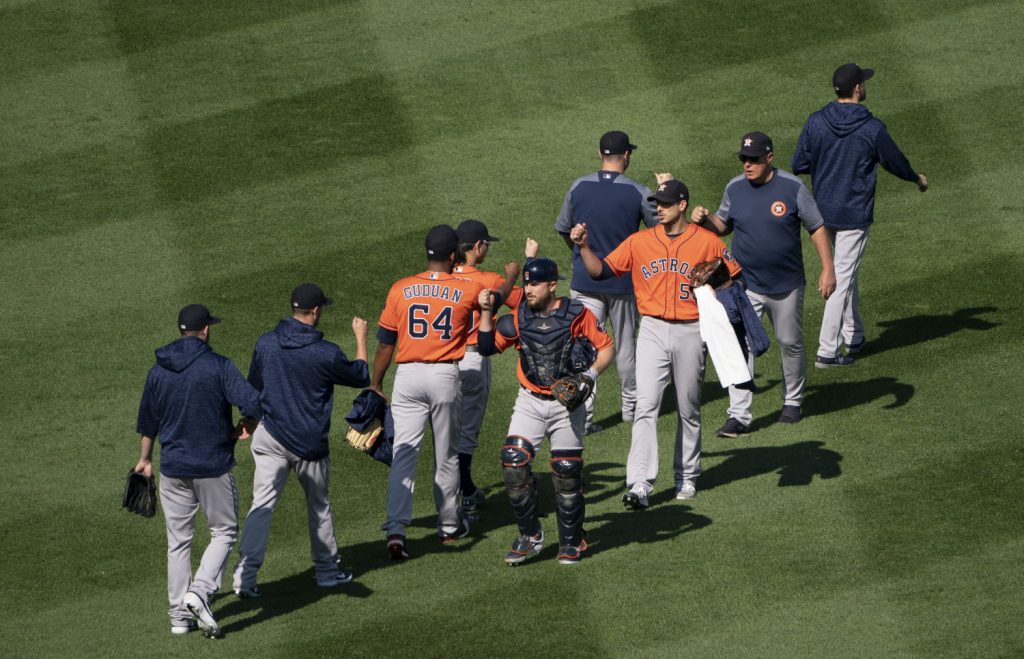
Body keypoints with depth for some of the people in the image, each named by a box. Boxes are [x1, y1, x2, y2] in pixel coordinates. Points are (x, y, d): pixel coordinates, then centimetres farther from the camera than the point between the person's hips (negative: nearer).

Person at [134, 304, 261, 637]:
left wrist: (146, 459, 28)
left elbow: (147, 420, 13)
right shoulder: (218, 366, -12)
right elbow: (253, 402, -21)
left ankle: (179, 614, 13)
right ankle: (199, 591, -12)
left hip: (172, 468, 4)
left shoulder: (158, 371, 2)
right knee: (224, 532, 9)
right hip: (214, 466, -4)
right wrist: (246, 426, 1)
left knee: (178, 541, 12)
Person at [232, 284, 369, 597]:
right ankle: (327, 569, 30)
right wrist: (361, 338, 17)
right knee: (319, 506, 17)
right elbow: (361, 376, 2)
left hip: (269, 437, 2)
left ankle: (245, 574, -11)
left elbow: (253, 386, 9)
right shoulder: (326, 353, -14)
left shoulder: (265, 343, -4)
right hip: (309, 442, -2)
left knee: (262, 505, 0)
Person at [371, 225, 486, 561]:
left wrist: (376, 385, 14)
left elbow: (385, 343, 4)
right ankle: (449, 526, 28)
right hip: (445, 376, 0)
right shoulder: (468, 290, -3)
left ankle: (396, 530, -16)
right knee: (446, 456, 15)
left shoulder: (401, 290, -1)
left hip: (408, 377, 0)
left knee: (403, 455, -3)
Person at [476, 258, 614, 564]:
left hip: (567, 404, -3)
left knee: (567, 472, 1)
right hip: (530, 402, 3)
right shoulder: (518, 318, 2)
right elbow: (487, 346, 7)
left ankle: (571, 542, 18)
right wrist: (486, 312, -4)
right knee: (513, 463, -12)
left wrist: (592, 374, -18)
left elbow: (606, 346, -3)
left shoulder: (576, 315, -8)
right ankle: (530, 536, 2)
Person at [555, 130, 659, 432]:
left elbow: (564, 229, 9)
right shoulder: (639, 192, -10)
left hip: (585, 281, 1)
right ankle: (631, 405, 29)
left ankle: (583, 414, -7)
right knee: (625, 344, 15)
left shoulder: (578, 187, -3)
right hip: (623, 280, -1)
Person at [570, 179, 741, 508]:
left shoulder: (707, 242, 0)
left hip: (691, 332, 0)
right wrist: (584, 246, -11)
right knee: (645, 406, -11)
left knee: (689, 409, 11)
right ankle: (640, 485, -17)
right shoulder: (640, 242, 5)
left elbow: (733, 279, 6)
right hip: (653, 330, 1)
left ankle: (687, 477, 26)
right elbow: (600, 270, 4)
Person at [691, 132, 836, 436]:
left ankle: (792, 401, 35)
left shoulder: (792, 188, -10)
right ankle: (739, 416, -10)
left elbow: (817, 228, -4)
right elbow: (723, 226, 13)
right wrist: (705, 218, -10)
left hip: (787, 285, -1)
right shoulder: (734, 189, -1)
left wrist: (827, 269, -10)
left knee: (790, 344, 14)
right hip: (745, 285, 1)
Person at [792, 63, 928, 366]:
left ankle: (853, 337, 32)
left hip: (823, 211, 5)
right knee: (844, 277, -1)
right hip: (854, 214, -5)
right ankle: (827, 351, -3)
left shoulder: (816, 123, -6)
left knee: (845, 272, 22)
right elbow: (895, 161, 0)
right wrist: (918, 178, 21)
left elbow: (798, 165, -1)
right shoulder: (872, 129, -15)